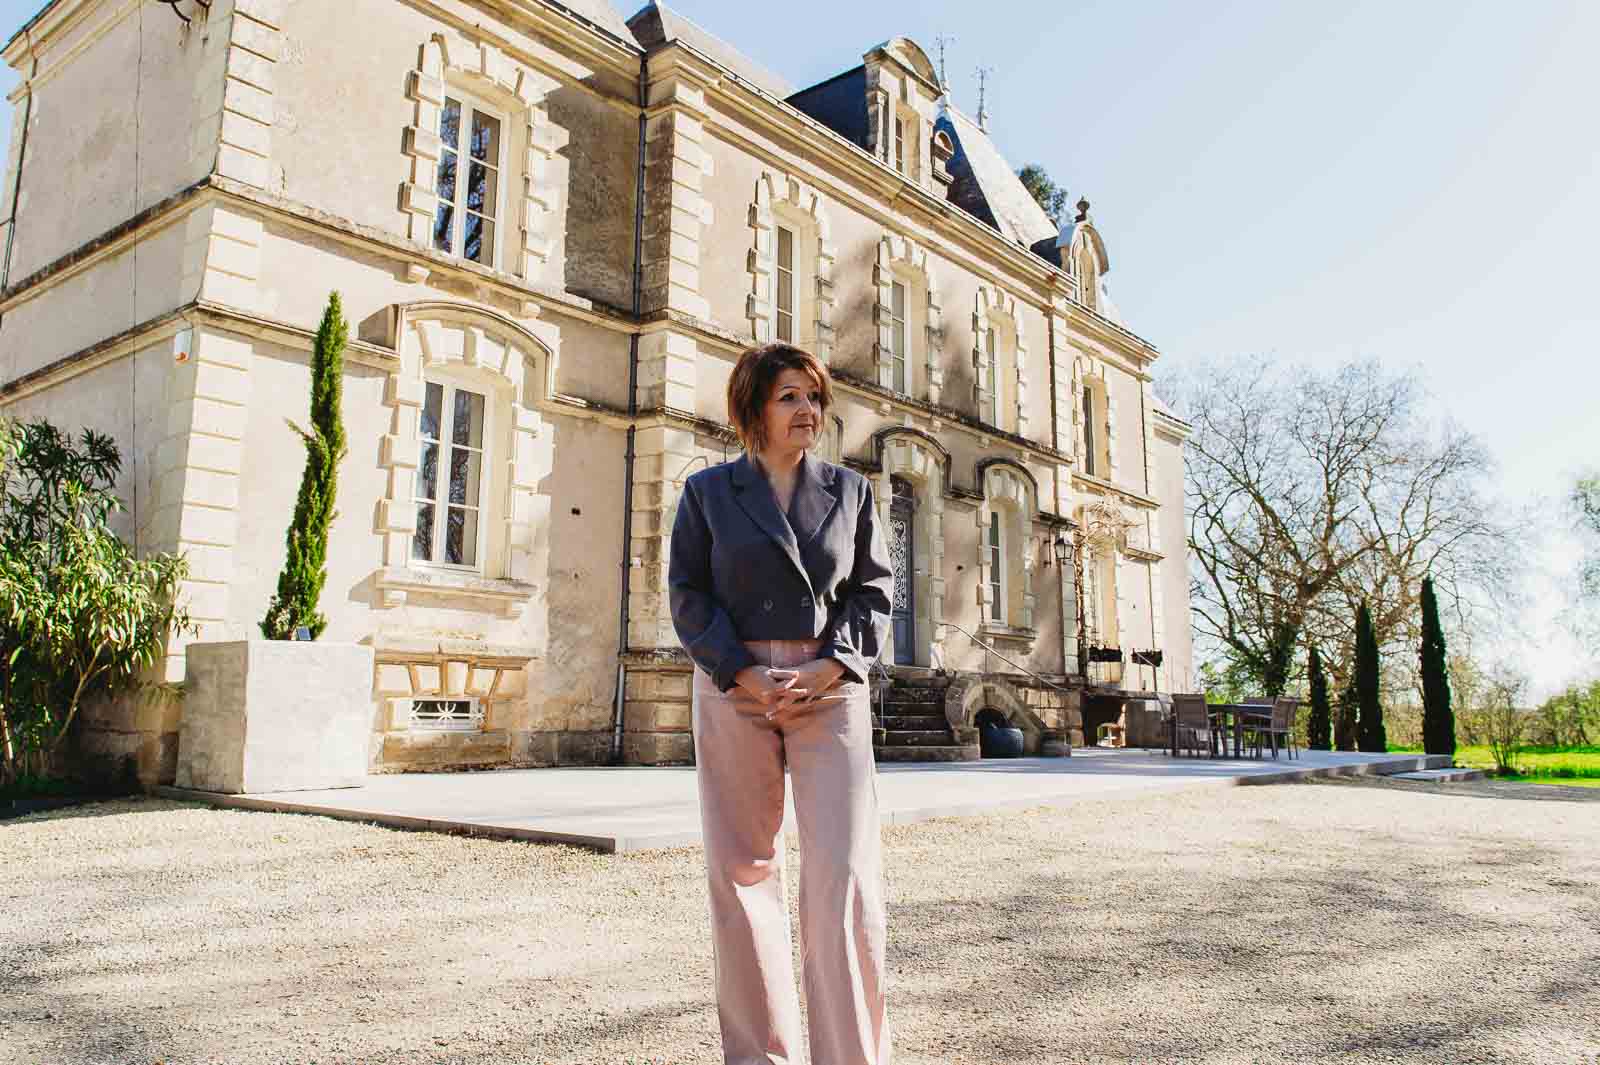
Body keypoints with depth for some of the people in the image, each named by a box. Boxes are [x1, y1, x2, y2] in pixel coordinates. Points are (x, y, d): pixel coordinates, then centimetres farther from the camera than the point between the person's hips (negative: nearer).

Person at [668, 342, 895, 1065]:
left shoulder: (850, 491, 13)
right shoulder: (708, 491, 9)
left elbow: (873, 592, 9)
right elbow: (688, 594, 3)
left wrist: (828, 668, -8)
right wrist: (746, 676, -10)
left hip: (830, 688, 1)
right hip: (734, 688, 0)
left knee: (846, 875, -8)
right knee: (742, 873, 3)